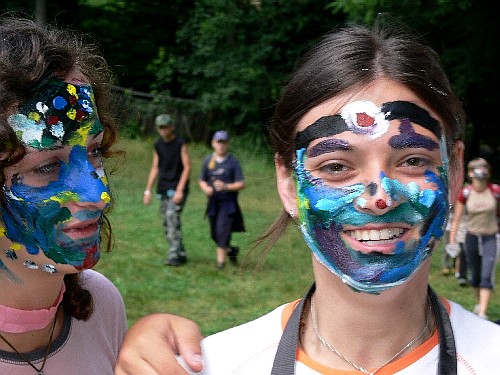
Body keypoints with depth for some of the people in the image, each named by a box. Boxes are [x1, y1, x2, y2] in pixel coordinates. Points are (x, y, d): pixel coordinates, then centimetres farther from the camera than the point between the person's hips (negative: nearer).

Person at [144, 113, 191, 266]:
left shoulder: (180, 144, -6)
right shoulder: (158, 146, 11)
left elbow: (187, 167, -10)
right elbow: (155, 168, 15)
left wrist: (180, 190, -17)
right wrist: (148, 190, 9)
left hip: (178, 189, -6)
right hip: (164, 189, 6)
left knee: (172, 217, -20)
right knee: (167, 224, 5)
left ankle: (174, 255, -20)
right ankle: (181, 254, 15)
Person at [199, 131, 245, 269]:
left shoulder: (233, 162, -5)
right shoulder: (208, 160, 6)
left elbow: (241, 184, -8)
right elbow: (202, 180, 13)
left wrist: (226, 186, -24)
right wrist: (206, 188, -9)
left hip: (228, 202, -4)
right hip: (213, 202, 4)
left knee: (222, 230, -15)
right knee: (215, 234, 10)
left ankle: (220, 260, -7)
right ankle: (231, 250, 35)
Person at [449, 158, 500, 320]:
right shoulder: (465, 193, -7)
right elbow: (457, 219, -1)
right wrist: (452, 241, -3)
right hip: (472, 237, 2)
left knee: (487, 276, -14)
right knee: (475, 276, 14)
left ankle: (482, 313, -17)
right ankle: (479, 303, 39)